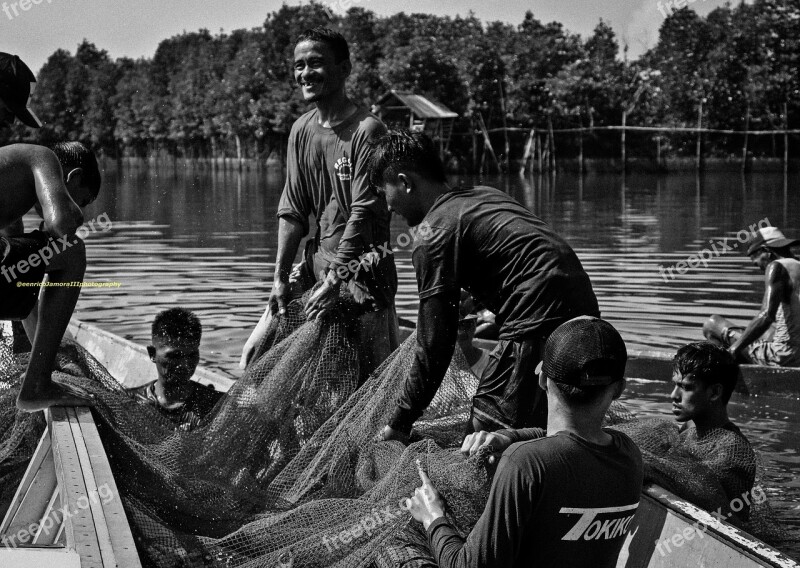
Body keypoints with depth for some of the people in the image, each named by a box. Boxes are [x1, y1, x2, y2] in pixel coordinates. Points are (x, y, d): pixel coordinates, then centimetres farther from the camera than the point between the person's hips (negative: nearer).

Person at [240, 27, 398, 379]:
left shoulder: (366, 130, -14)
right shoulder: (301, 130, 7)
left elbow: (364, 213, -18)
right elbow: (292, 210, 7)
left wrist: (334, 281, -18)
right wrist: (281, 277, 1)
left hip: (362, 268, -7)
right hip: (318, 261, 7)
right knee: (256, 354, 4)